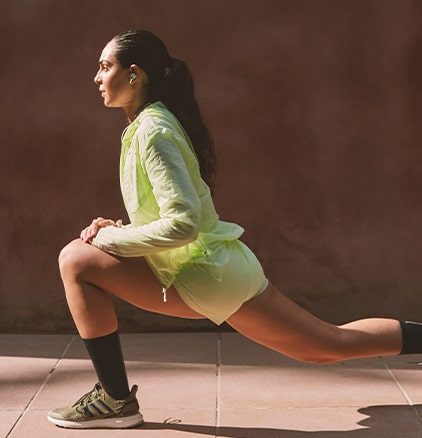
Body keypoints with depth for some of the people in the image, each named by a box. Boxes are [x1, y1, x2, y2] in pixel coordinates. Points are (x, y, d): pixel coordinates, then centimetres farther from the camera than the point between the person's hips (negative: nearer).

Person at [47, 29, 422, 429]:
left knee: (76, 260, -9)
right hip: (218, 264, 9)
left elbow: (183, 223, -25)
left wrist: (110, 238, -14)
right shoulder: (150, 123, 12)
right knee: (329, 345, 15)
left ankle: (115, 400, -3)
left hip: (205, 275, -9)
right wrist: (120, 230, 5)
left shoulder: (154, 130, -16)